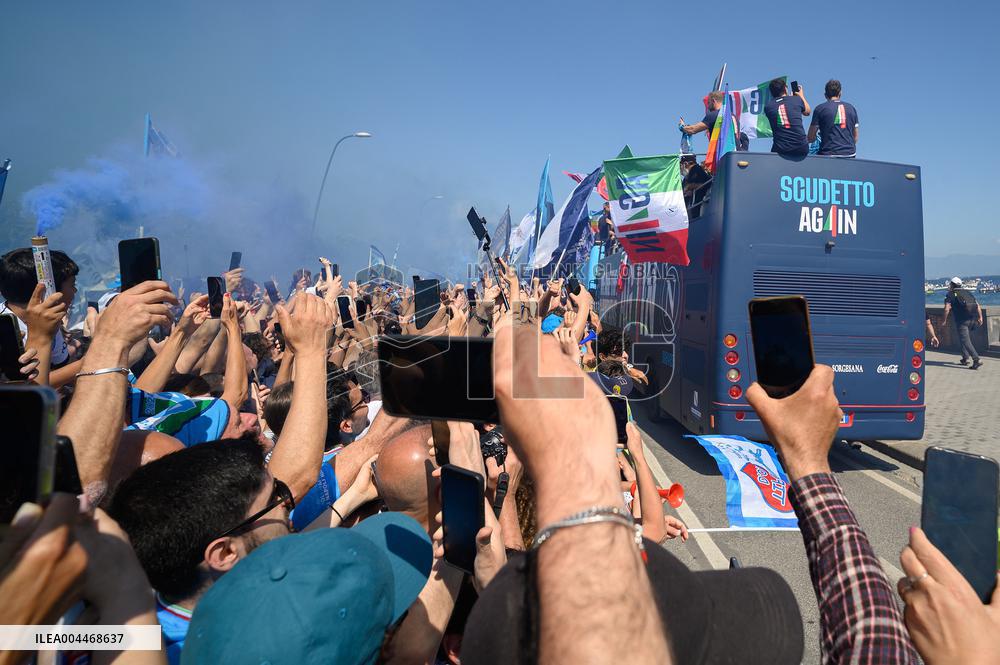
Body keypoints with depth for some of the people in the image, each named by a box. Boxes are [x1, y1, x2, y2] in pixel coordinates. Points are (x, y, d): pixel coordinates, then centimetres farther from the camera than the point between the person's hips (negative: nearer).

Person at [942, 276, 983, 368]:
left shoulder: (950, 294, 0)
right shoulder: (967, 293, 19)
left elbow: (947, 309, -9)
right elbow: (978, 306, 15)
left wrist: (944, 320, 1)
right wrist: (980, 317, 17)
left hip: (962, 320, -7)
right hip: (973, 319, 7)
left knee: (965, 340, -9)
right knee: (966, 338, 22)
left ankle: (977, 360, -18)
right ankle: (965, 358, 21)